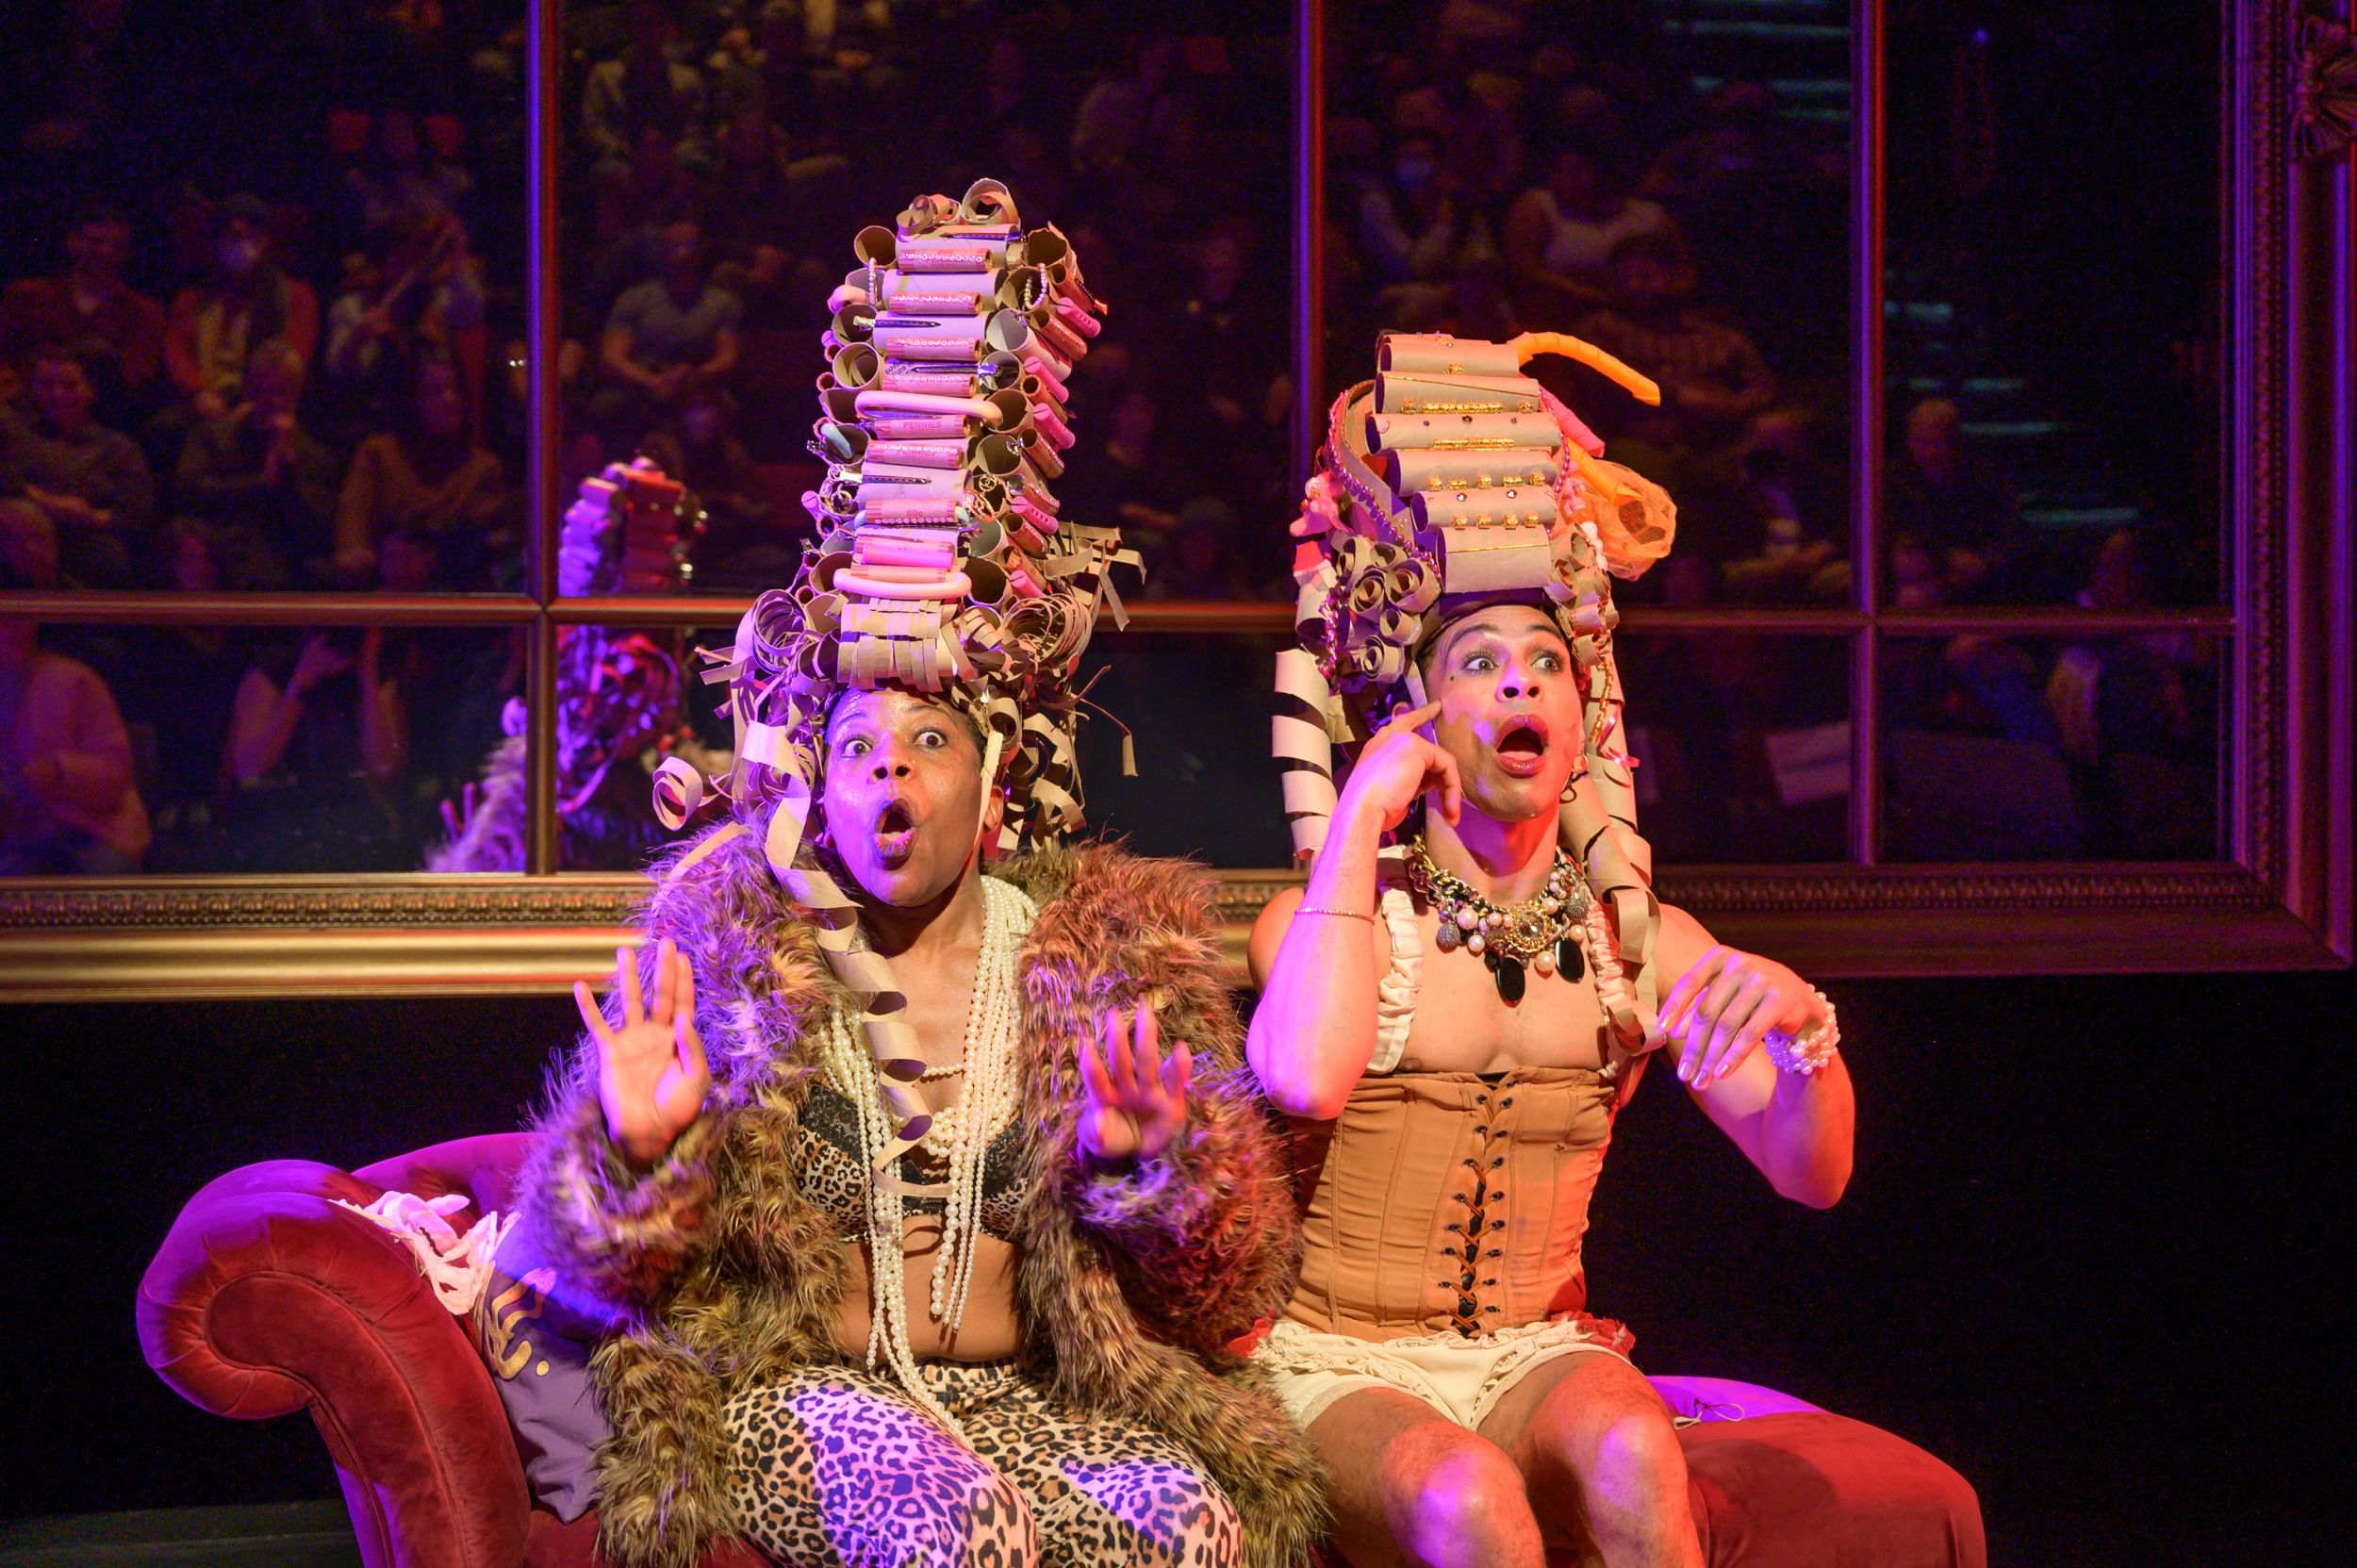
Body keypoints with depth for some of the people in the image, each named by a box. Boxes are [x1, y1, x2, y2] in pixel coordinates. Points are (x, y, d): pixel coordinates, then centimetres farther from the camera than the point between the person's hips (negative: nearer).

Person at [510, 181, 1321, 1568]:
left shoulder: (1108, 956, 10)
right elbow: (602, 1263, 8)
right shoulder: (726, 943, 8)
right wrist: (641, 1152, -15)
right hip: (801, 1391, -2)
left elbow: (1233, 1292, 7)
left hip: (1030, 1398, 2)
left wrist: (1144, 1163, -14)